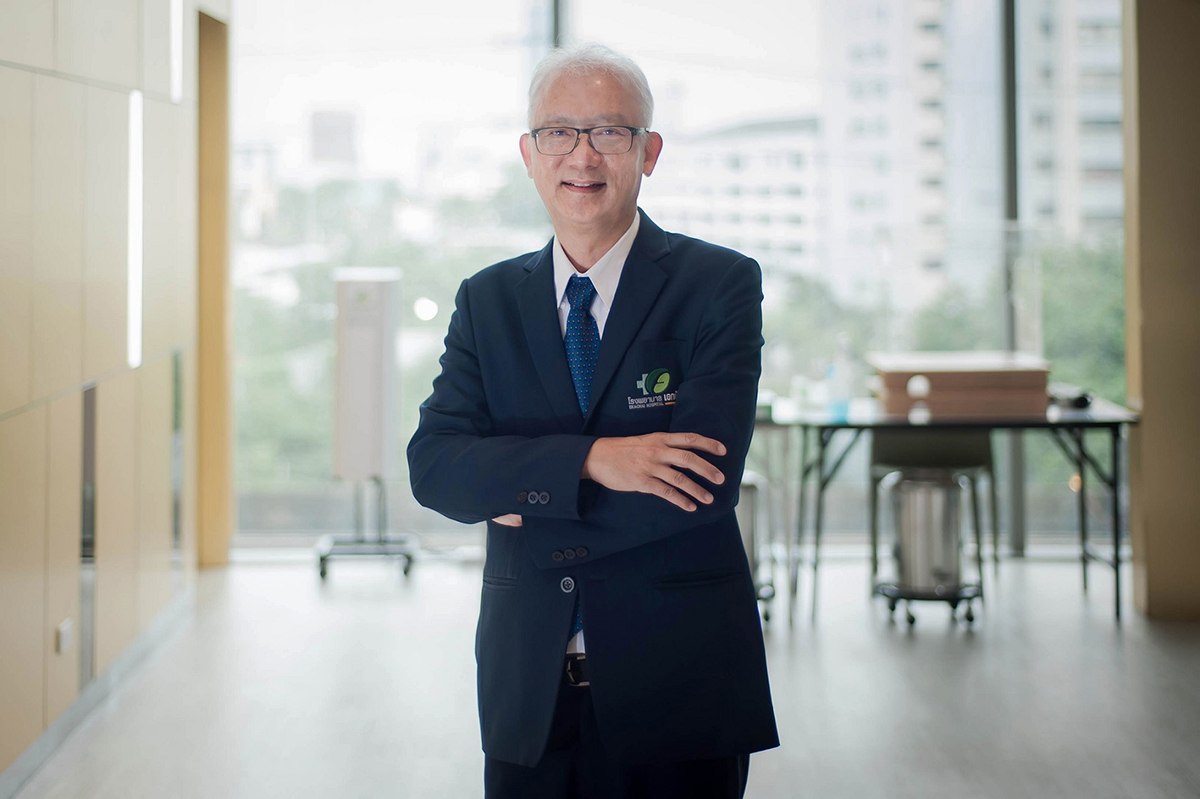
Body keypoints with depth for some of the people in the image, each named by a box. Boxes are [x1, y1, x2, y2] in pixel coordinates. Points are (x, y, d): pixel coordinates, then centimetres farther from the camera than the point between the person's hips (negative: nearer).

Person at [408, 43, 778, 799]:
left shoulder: (721, 285, -5)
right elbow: (433, 464, -6)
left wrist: (527, 497, -11)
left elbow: (706, 484, -16)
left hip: (677, 689, -3)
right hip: (528, 691, 3)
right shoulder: (486, 301, 7)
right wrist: (587, 460, -21)